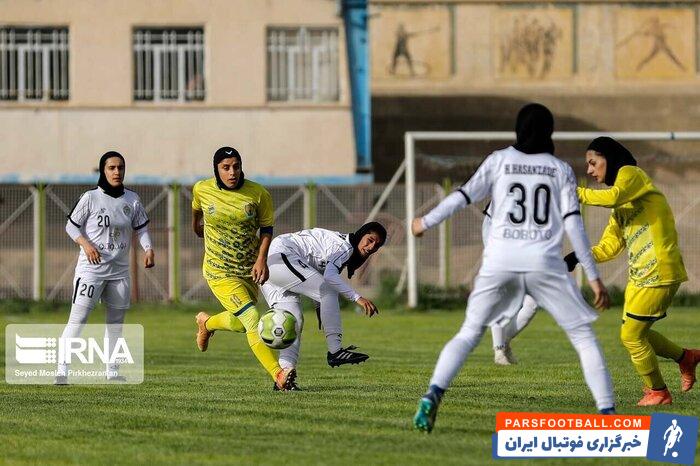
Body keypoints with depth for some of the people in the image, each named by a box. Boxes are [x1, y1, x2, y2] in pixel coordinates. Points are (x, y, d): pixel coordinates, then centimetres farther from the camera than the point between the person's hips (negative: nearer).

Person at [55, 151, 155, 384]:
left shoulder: (132, 199, 5)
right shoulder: (90, 198, -7)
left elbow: (141, 227, 12)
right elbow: (71, 225, -2)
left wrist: (148, 249, -5)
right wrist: (86, 244, -19)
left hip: (119, 270, 5)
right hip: (91, 268, -5)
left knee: (116, 321, 12)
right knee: (77, 319, -11)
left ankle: (112, 371, 22)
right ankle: (62, 370, -12)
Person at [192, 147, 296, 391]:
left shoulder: (259, 194, -9)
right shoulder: (202, 189, -8)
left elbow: (266, 229, 2)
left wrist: (261, 260, -13)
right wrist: (196, 226, 35)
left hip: (249, 270, 3)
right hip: (219, 271, -3)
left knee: (240, 324, 19)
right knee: (252, 320, -19)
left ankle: (207, 323, 52)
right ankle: (278, 375, -27)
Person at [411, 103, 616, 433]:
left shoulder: (499, 161, 9)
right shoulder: (561, 170, 10)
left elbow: (464, 196, 3)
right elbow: (573, 223, 2)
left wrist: (426, 222, 17)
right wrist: (593, 276, 2)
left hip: (499, 261, 1)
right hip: (544, 263, -1)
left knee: (469, 333, 13)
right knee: (583, 336, 7)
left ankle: (432, 396, -7)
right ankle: (607, 413, -5)